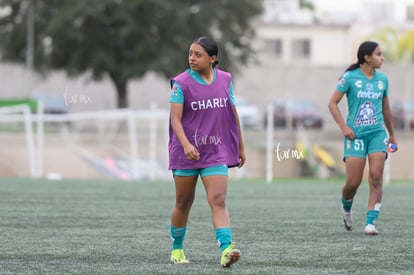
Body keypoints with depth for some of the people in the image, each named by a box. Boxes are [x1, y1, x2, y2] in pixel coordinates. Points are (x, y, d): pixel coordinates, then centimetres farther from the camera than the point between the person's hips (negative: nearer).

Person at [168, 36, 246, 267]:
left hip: (216, 152, 1)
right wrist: (186, 144, -29)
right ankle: (177, 248, 29)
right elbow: (175, 118, -14)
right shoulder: (182, 83, -6)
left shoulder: (225, 80, 4)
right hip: (186, 152, -1)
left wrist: (240, 147, 17)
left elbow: (233, 114, 14)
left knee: (218, 200, -14)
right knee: (184, 203, 10)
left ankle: (226, 249, -27)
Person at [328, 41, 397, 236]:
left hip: (377, 133, 3)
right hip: (356, 135, -3)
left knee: (376, 177, -12)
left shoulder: (382, 79, 9)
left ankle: (371, 223, -11)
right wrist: (343, 127, -12)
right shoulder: (350, 77, -4)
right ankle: (346, 207, 29)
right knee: (353, 182, -4)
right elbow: (332, 103, -1)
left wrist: (392, 135, 26)